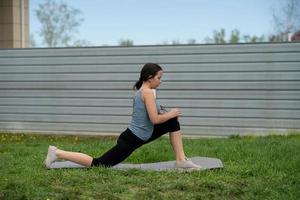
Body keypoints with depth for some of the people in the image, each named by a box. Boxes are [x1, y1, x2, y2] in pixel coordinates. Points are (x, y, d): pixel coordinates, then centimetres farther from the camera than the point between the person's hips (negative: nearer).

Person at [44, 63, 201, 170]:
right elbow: (155, 120, -24)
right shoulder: (148, 92, -18)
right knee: (98, 164, -3)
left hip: (136, 136, 10)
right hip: (131, 140, -10)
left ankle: (181, 160, 11)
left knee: (173, 123, 10)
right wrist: (170, 113, -9)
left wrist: (168, 114, 13)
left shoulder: (141, 91, 11)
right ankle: (58, 153, 5)